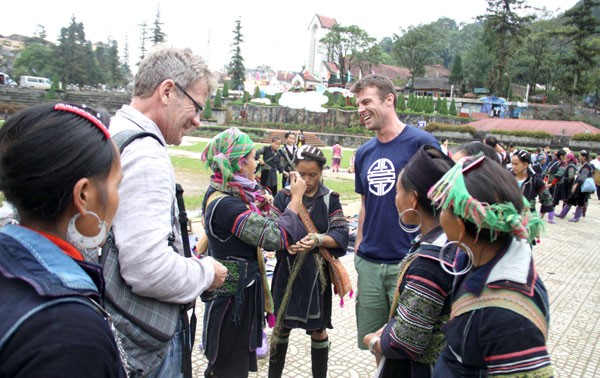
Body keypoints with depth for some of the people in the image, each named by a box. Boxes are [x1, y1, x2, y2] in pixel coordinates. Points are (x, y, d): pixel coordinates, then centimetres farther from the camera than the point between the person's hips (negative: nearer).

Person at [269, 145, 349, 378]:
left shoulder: (330, 199, -1)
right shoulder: (283, 196, 0)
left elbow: (341, 235, -9)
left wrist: (318, 240, -27)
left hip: (317, 273, 0)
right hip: (288, 271, 1)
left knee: (318, 330, 12)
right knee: (282, 326, 12)